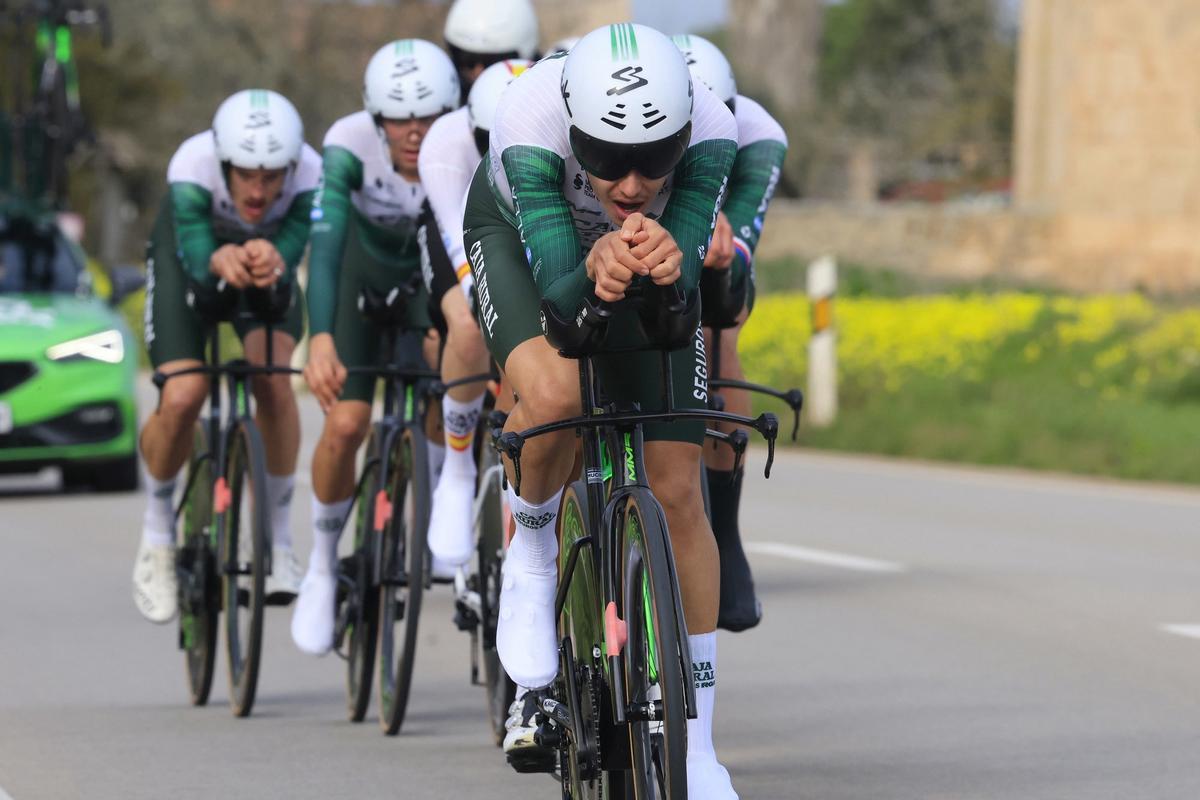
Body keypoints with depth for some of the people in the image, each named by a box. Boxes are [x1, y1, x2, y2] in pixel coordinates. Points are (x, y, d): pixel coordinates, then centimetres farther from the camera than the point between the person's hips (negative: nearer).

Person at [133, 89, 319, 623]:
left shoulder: (309, 175, -35)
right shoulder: (192, 168, -39)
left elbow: (292, 256, -41)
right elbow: (195, 260, -42)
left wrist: (272, 263, -64)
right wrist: (220, 262, -65)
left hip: (268, 248, 1)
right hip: (188, 247, -1)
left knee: (273, 374, -24)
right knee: (182, 396, -18)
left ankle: (278, 539, -8)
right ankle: (158, 529, 10)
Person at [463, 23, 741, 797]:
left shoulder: (710, 132, -36)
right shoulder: (528, 129, -40)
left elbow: (687, 286, -38)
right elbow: (557, 290, -40)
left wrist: (667, 265, -61)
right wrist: (596, 275, -62)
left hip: (646, 256, 2)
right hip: (522, 236, -2)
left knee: (677, 488, -5)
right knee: (553, 394, -35)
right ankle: (532, 552, -1)